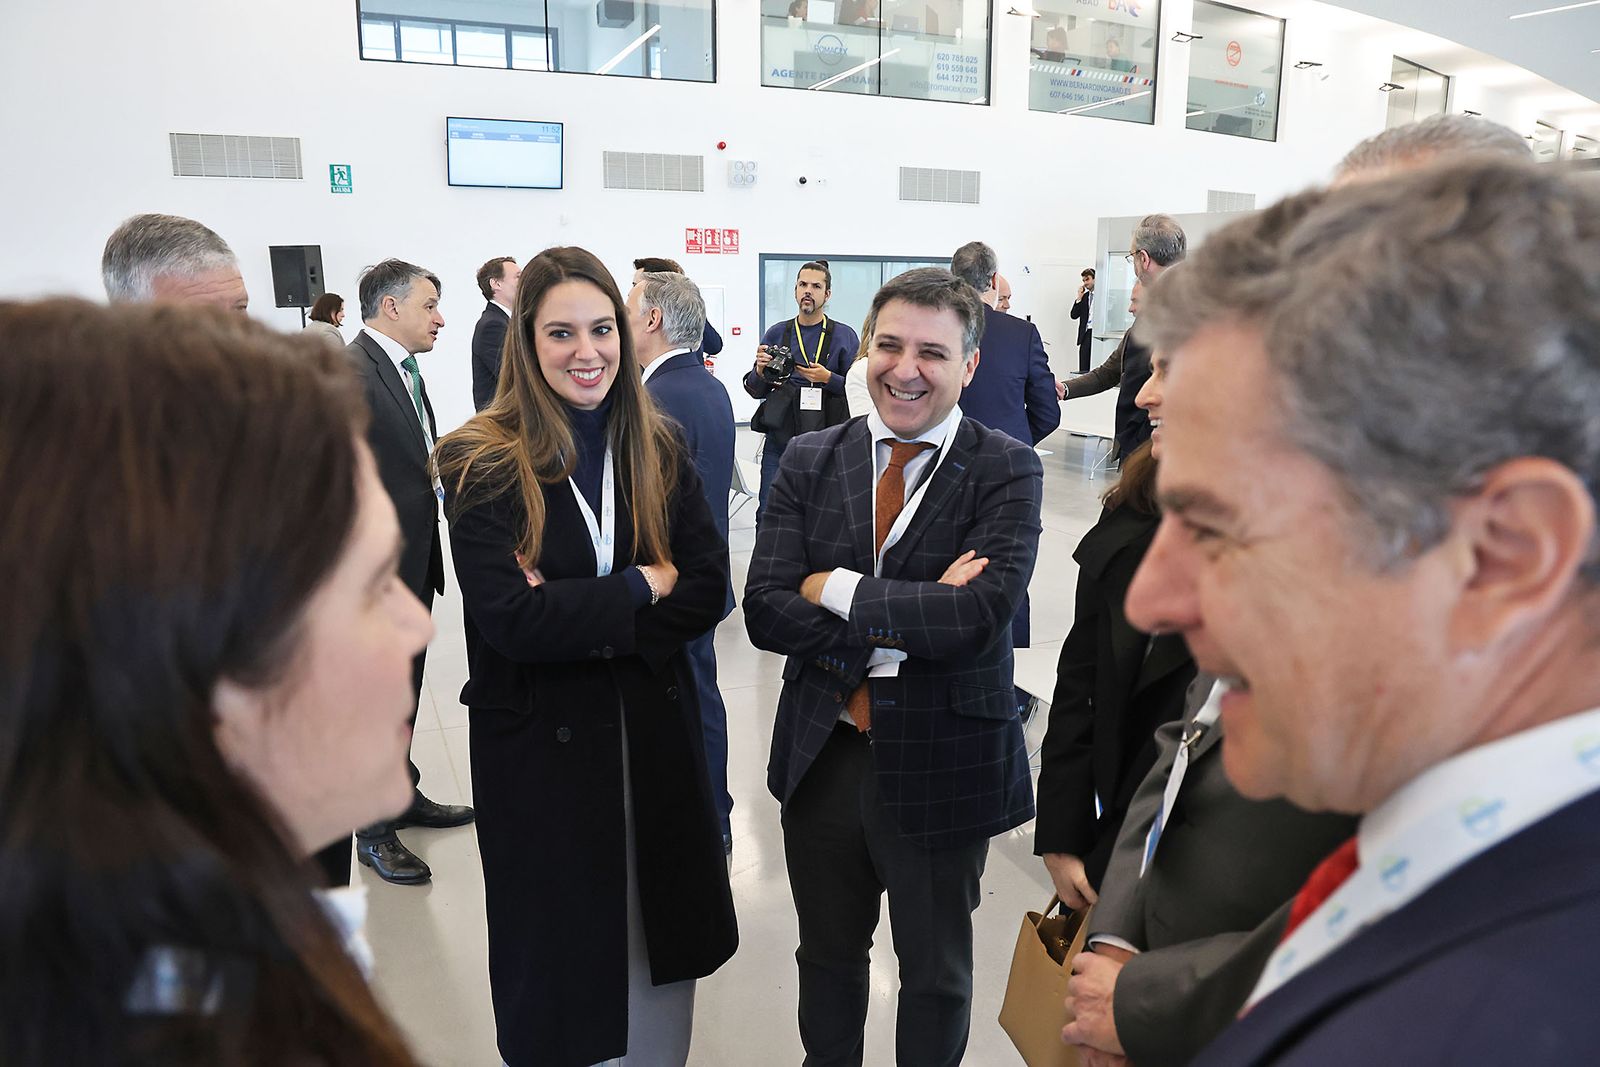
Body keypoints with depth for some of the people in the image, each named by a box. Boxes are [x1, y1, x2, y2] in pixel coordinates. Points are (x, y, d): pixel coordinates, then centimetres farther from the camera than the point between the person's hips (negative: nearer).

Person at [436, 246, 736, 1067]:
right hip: (540, 744, -3)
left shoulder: (657, 450, 1)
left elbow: (707, 591, -4)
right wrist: (639, 586, -14)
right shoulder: (482, 464, -11)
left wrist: (581, 618, -16)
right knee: (560, 950, 13)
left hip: (653, 731, 4)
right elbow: (510, 619, -20)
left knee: (660, 947, 16)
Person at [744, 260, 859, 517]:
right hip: (780, 437, 2)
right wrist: (760, 370, -8)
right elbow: (755, 390, 12)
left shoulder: (845, 336, 4)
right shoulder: (776, 333, 9)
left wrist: (828, 378, -15)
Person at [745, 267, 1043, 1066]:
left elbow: (980, 614, -26)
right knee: (827, 955, 25)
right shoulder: (810, 461, -2)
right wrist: (904, 626, -21)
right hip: (822, 752, 3)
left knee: (936, 973, 20)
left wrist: (835, 588, -19)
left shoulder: (1007, 472, -11)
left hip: (940, 765, -2)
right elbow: (765, 610, -11)